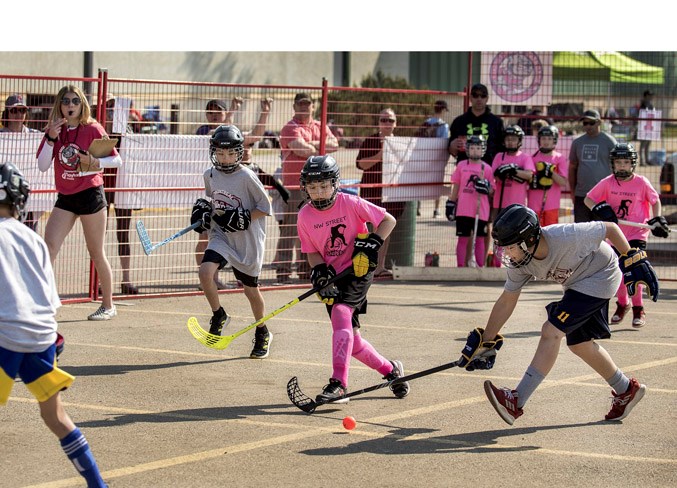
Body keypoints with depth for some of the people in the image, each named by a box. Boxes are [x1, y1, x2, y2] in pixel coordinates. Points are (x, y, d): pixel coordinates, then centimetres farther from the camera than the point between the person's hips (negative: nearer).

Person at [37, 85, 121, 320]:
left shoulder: (93, 129, -6)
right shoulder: (55, 130, 6)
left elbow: (116, 160, -4)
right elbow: (42, 166, -2)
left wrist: (95, 163, -20)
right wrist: (51, 138, -12)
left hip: (90, 195, -4)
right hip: (65, 198, 4)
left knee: (97, 254, 4)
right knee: (48, 248, -9)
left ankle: (108, 305, 17)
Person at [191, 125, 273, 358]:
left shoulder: (246, 177, -14)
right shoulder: (210, 175, 2)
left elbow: (265, 207, -9)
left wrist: (244, 218, -22)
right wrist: (203, 209, 1)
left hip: (248, 241, -4)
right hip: (220, 236, 4)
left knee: (250, 289, 8)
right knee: (205, 271, -22)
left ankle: (262, 334, 31)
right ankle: (218, 315, 4)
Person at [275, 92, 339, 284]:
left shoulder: (320, 127, 17)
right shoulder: (291, 128, -5)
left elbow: (334, 144, 3)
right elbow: (301, 148, -20)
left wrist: (313, 144, -10)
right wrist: (320, 152, -2)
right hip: (295, 185, -7)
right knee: (290, 228, -9)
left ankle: (305, 268, 19)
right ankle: (283, 271, -9)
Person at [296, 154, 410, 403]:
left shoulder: (351, 203, -12)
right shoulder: (305, 216, -2)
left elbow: (388, 220, -5)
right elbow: (312, 252, 5)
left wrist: (372, 243, -18)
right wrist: (320, 272, -14)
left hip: (358, 269, -5)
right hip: (334, 277, 5)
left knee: (340, 314, -29)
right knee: (351, 338, 4)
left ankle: (338, 383, -35)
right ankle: (390, 369, 29)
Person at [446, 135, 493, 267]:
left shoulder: (486, 168, 3)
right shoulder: (461, 166, 7)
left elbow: (491, 191, 3)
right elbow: (456, 187, 11)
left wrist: (485, 185, -17)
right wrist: (450, 205, 9)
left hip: (481, 211, -1)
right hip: (463, 210, 1)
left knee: (479, 239, 5)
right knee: (463, 238, 2)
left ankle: (481, 267, 10)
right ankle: (460, 268, 6)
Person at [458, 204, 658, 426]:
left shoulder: (566, 237, -36)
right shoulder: (520, 261, -16)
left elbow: (610, 228, -22)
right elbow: (506, 302, -5)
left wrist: (634, 261, -15)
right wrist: (485, 342, -6)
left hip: (601, 276, -8)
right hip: (578, 283, 8)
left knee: (551, 331, -18)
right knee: (579, 343, 14)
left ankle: (517, 401, -20)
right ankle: (626, 391, 36)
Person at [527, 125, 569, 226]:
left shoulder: (560, 158, 2)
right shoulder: (533, 158, 7)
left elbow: (564, 183, -5)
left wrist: (550, 173, -18)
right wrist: (535, 182, -13)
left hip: (552, 205, -1)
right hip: (534, 204, 1)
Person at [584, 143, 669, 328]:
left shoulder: (641, 182, -7)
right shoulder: (607, 183, -3)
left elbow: (655, 201, 7)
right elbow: (588, 199, 2)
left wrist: (657, 220, -5)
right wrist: (599, 208, -16)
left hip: (637, 235, -3)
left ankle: (638, 310, 2)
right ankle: (622, 304, 34)